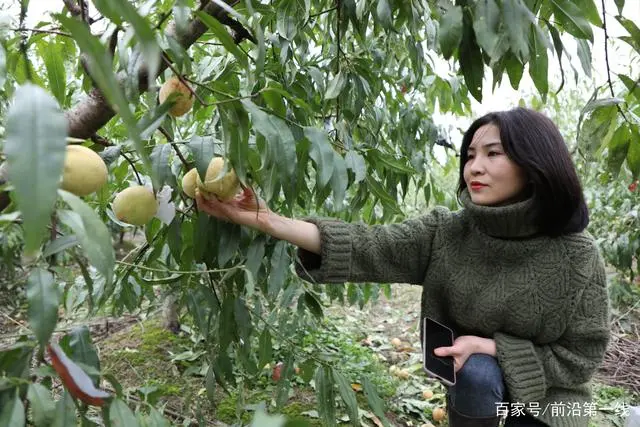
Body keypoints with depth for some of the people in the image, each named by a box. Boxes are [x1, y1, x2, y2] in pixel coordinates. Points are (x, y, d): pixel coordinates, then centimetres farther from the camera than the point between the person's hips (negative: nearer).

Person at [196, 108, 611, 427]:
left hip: (548, 392, 0)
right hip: (474, 378, 1)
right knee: (475, 371, -29)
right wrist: (267, 220, -40)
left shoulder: (576, 255, -21)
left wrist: (489, 347, -27)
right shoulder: (446, 232, -17)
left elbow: (581, 357, -14)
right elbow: (368, 245, -29)